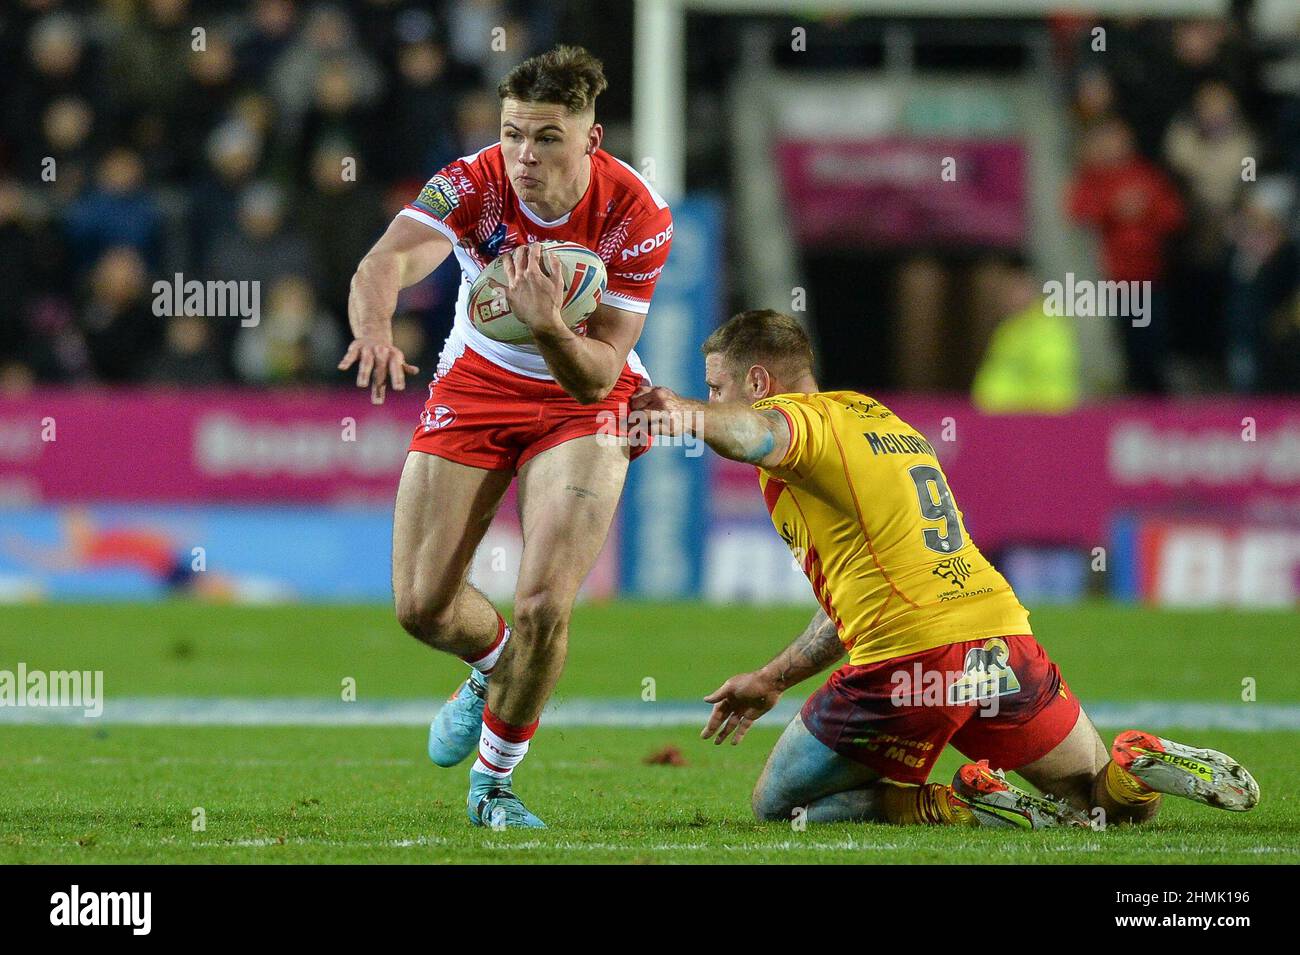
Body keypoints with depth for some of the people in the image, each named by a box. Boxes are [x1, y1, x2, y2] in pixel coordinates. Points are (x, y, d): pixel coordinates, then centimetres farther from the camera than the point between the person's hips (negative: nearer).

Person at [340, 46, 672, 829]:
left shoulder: (637, 214, -25)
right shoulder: (473, 185, -24)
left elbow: (598, 377, -25)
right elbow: (385, 264, -43)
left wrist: (550, 329, -47)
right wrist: (375, 329, -65)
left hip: (583, 401, -2)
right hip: (477, 382, 2)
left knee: (544, 604, -16)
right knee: (422, 605, -1)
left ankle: (494, 781, 10)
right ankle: (495, 669, 38)